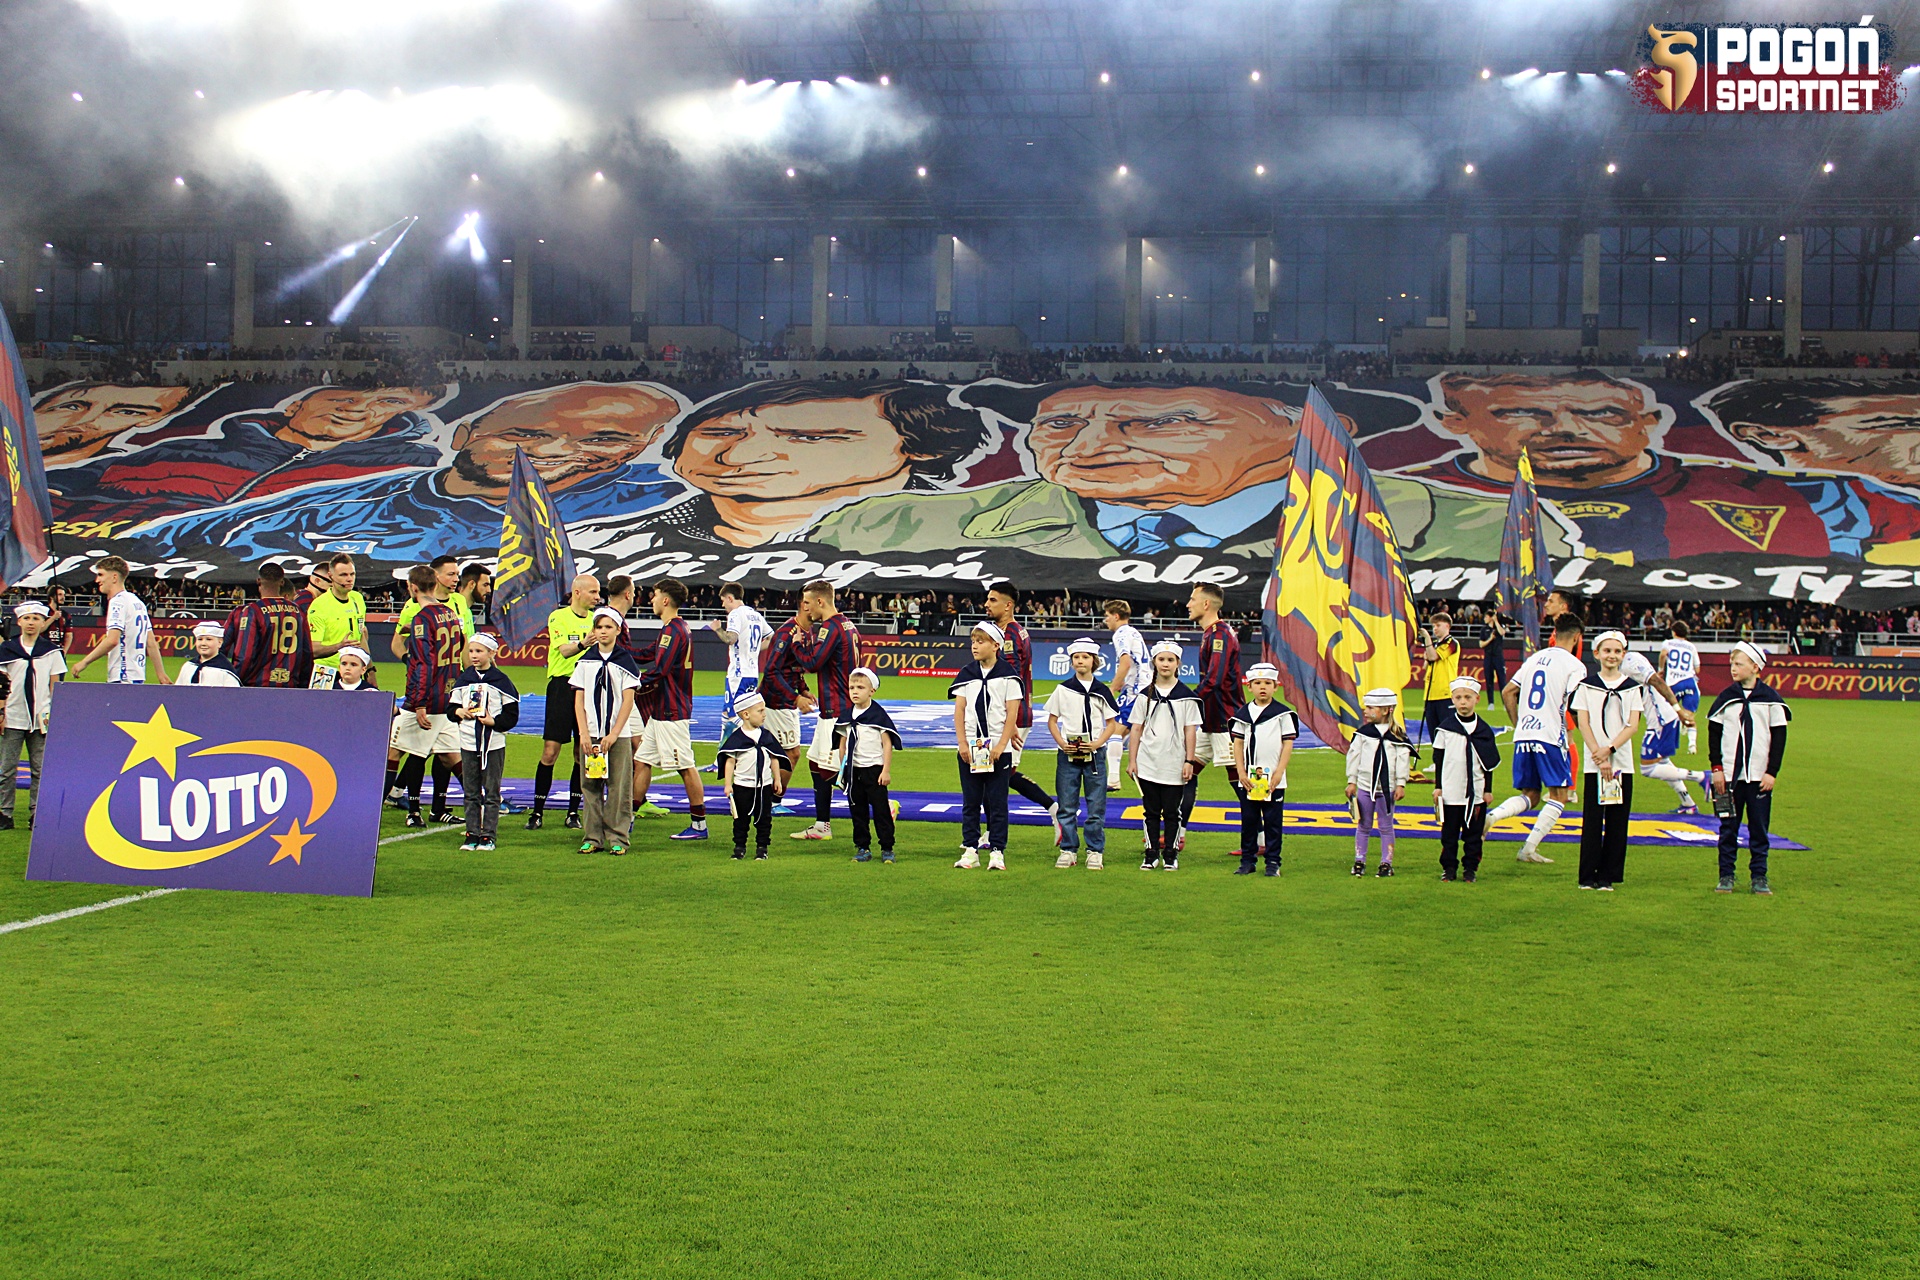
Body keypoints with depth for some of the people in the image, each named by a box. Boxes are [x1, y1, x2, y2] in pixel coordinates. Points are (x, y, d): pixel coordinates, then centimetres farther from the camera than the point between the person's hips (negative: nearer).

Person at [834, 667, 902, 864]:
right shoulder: (847, 716, 7)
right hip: (853, 770, 5)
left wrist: (886, 770, -12)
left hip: (874, 769, -5)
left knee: (881, 809, -1)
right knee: (857, 810, 9)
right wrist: (842, 769, 13)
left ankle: (887, 848, 7)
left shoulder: (878, 714, -8)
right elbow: (842, 743, 15)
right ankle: (862, 848, 17)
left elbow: (887, 743, -8)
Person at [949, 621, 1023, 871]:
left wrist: (1001, 745, -12)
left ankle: (997, 851, 5)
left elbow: (1012, 712, -5)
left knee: (996, 802, 0)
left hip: (998, 749, -3)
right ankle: (970, 850, 11)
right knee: (970, 801, 6)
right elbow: (959, 710, 6)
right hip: (969, 749, 3)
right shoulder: (967, 674, 7)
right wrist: (962, 743, -5)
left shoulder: (1007, 674, -2)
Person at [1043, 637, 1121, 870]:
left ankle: (1095, 851, 10)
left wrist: (1097, 743, -10)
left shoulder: (1101, 691, 3)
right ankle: (1068, 850, 13)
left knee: (1096, 806, 1)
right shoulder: (1063, 689, 4)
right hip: (1067, 754, 0)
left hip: (1094, 754, 0)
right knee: (1066, 806, 4)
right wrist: (1061, 743, -9)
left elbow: (1112, 724, 6)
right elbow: (1052, 721, 7)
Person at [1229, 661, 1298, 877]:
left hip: (1273, 779, -2)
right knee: (1248, 820, 7)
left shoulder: (1283, 713, 0)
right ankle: (1247, 861, 14)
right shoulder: (1243, 713, 6)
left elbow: (1288, 744, -2)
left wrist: (1279, 772, -9)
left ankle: (1273, 862, 8)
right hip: (1248, 778, 2)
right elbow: (1238, 743, 6)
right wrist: (1241, 772, -3)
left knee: (1273, 821, 2)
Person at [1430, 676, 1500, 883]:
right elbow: (1438, 760, 4)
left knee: (1474, 833, 5)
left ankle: (1470, 868, 15)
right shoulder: (1445, 728, 0)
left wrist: (1488, 789, 5)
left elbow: (1489, 762, 6)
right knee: (1449, 834, 6)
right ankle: (1449, 867, 15)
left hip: (1476, 792, 0)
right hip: (1450, 791, 0)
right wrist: (1437, 786, 2)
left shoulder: (1484, 730, 2)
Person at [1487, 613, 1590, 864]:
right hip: (1551, 737, -6)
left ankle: (1491, 815, -12)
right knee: (1559, 795, 6)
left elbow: (1507, 692, 16)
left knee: (1530, 795, 15)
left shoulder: (1534, 658, 15)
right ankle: (1529, 849, -3)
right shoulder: (1575, 665, -4)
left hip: (1523, 737, 6)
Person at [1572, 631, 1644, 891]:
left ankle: (1608, 876, 8)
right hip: (1594, 763, -1)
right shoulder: (1586, 686, 5)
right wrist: (1599, 756, -12)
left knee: (1617, 823, 2)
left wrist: (1609, 749, -15)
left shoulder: (1632, 688, 8)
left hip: (1622, 763, 1)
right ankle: (1588, 876, 4)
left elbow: (1632, 726, -1)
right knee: (1592, 822, -2)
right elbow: (1584, 724, -1)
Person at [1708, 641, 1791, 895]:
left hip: (1760, 776, -1)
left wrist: (1772, 772, -5)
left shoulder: (1771, 699, -1)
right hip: (1729, 775, 1)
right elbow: (1714, 733, 6)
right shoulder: (1726, 697, 3)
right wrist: (1717, 768, -2)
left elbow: (1779, 737, 1)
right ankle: (1726, 876, 10)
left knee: (1759, 829, 4)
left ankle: (1759, 876, 11)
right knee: (1728, 828, 4)